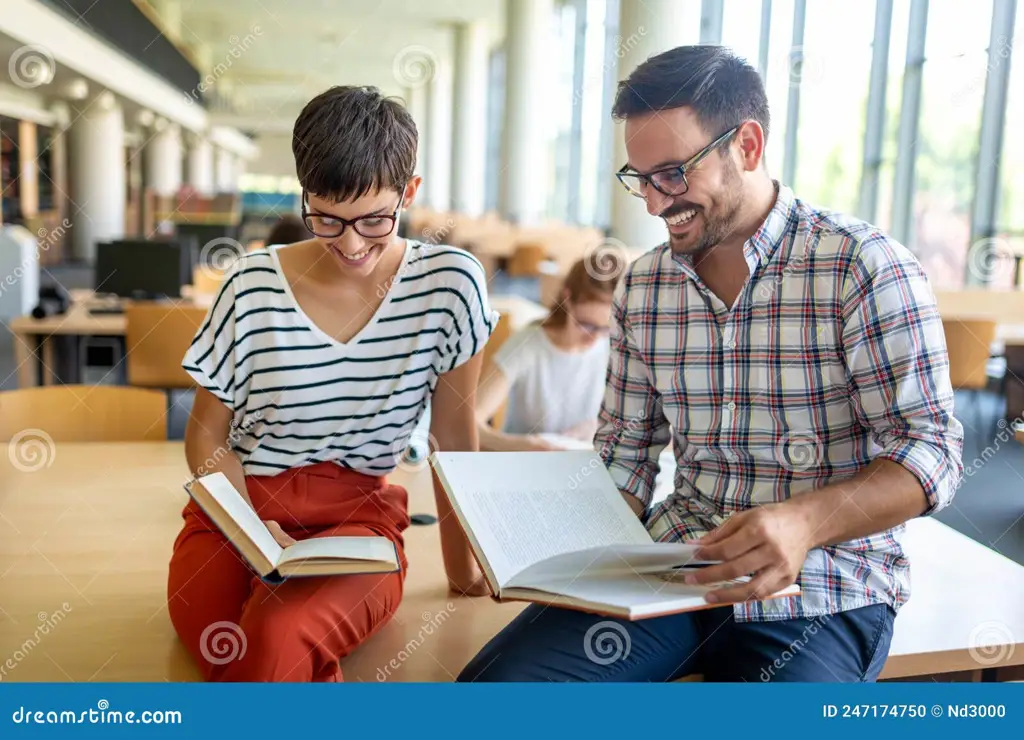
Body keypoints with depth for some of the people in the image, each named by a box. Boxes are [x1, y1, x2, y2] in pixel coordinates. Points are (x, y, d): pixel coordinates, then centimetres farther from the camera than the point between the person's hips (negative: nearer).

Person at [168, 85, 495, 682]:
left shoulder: (450, 283, -6)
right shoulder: (252, 289, -5)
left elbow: (455, 434, 1)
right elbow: (208, 433, 4)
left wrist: (463, 567, 7)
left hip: (358, 519, -1)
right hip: (236, 509, 2)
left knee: (276, 638, -32)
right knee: (226, 652, -29)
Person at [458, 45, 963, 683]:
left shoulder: (864, 267, -9)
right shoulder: (641, 288, 7)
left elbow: (933, 450, -12)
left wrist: (805, 521, -30)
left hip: (822, 588, -3)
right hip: (677, 561, 4)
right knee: (496, 681, -13)